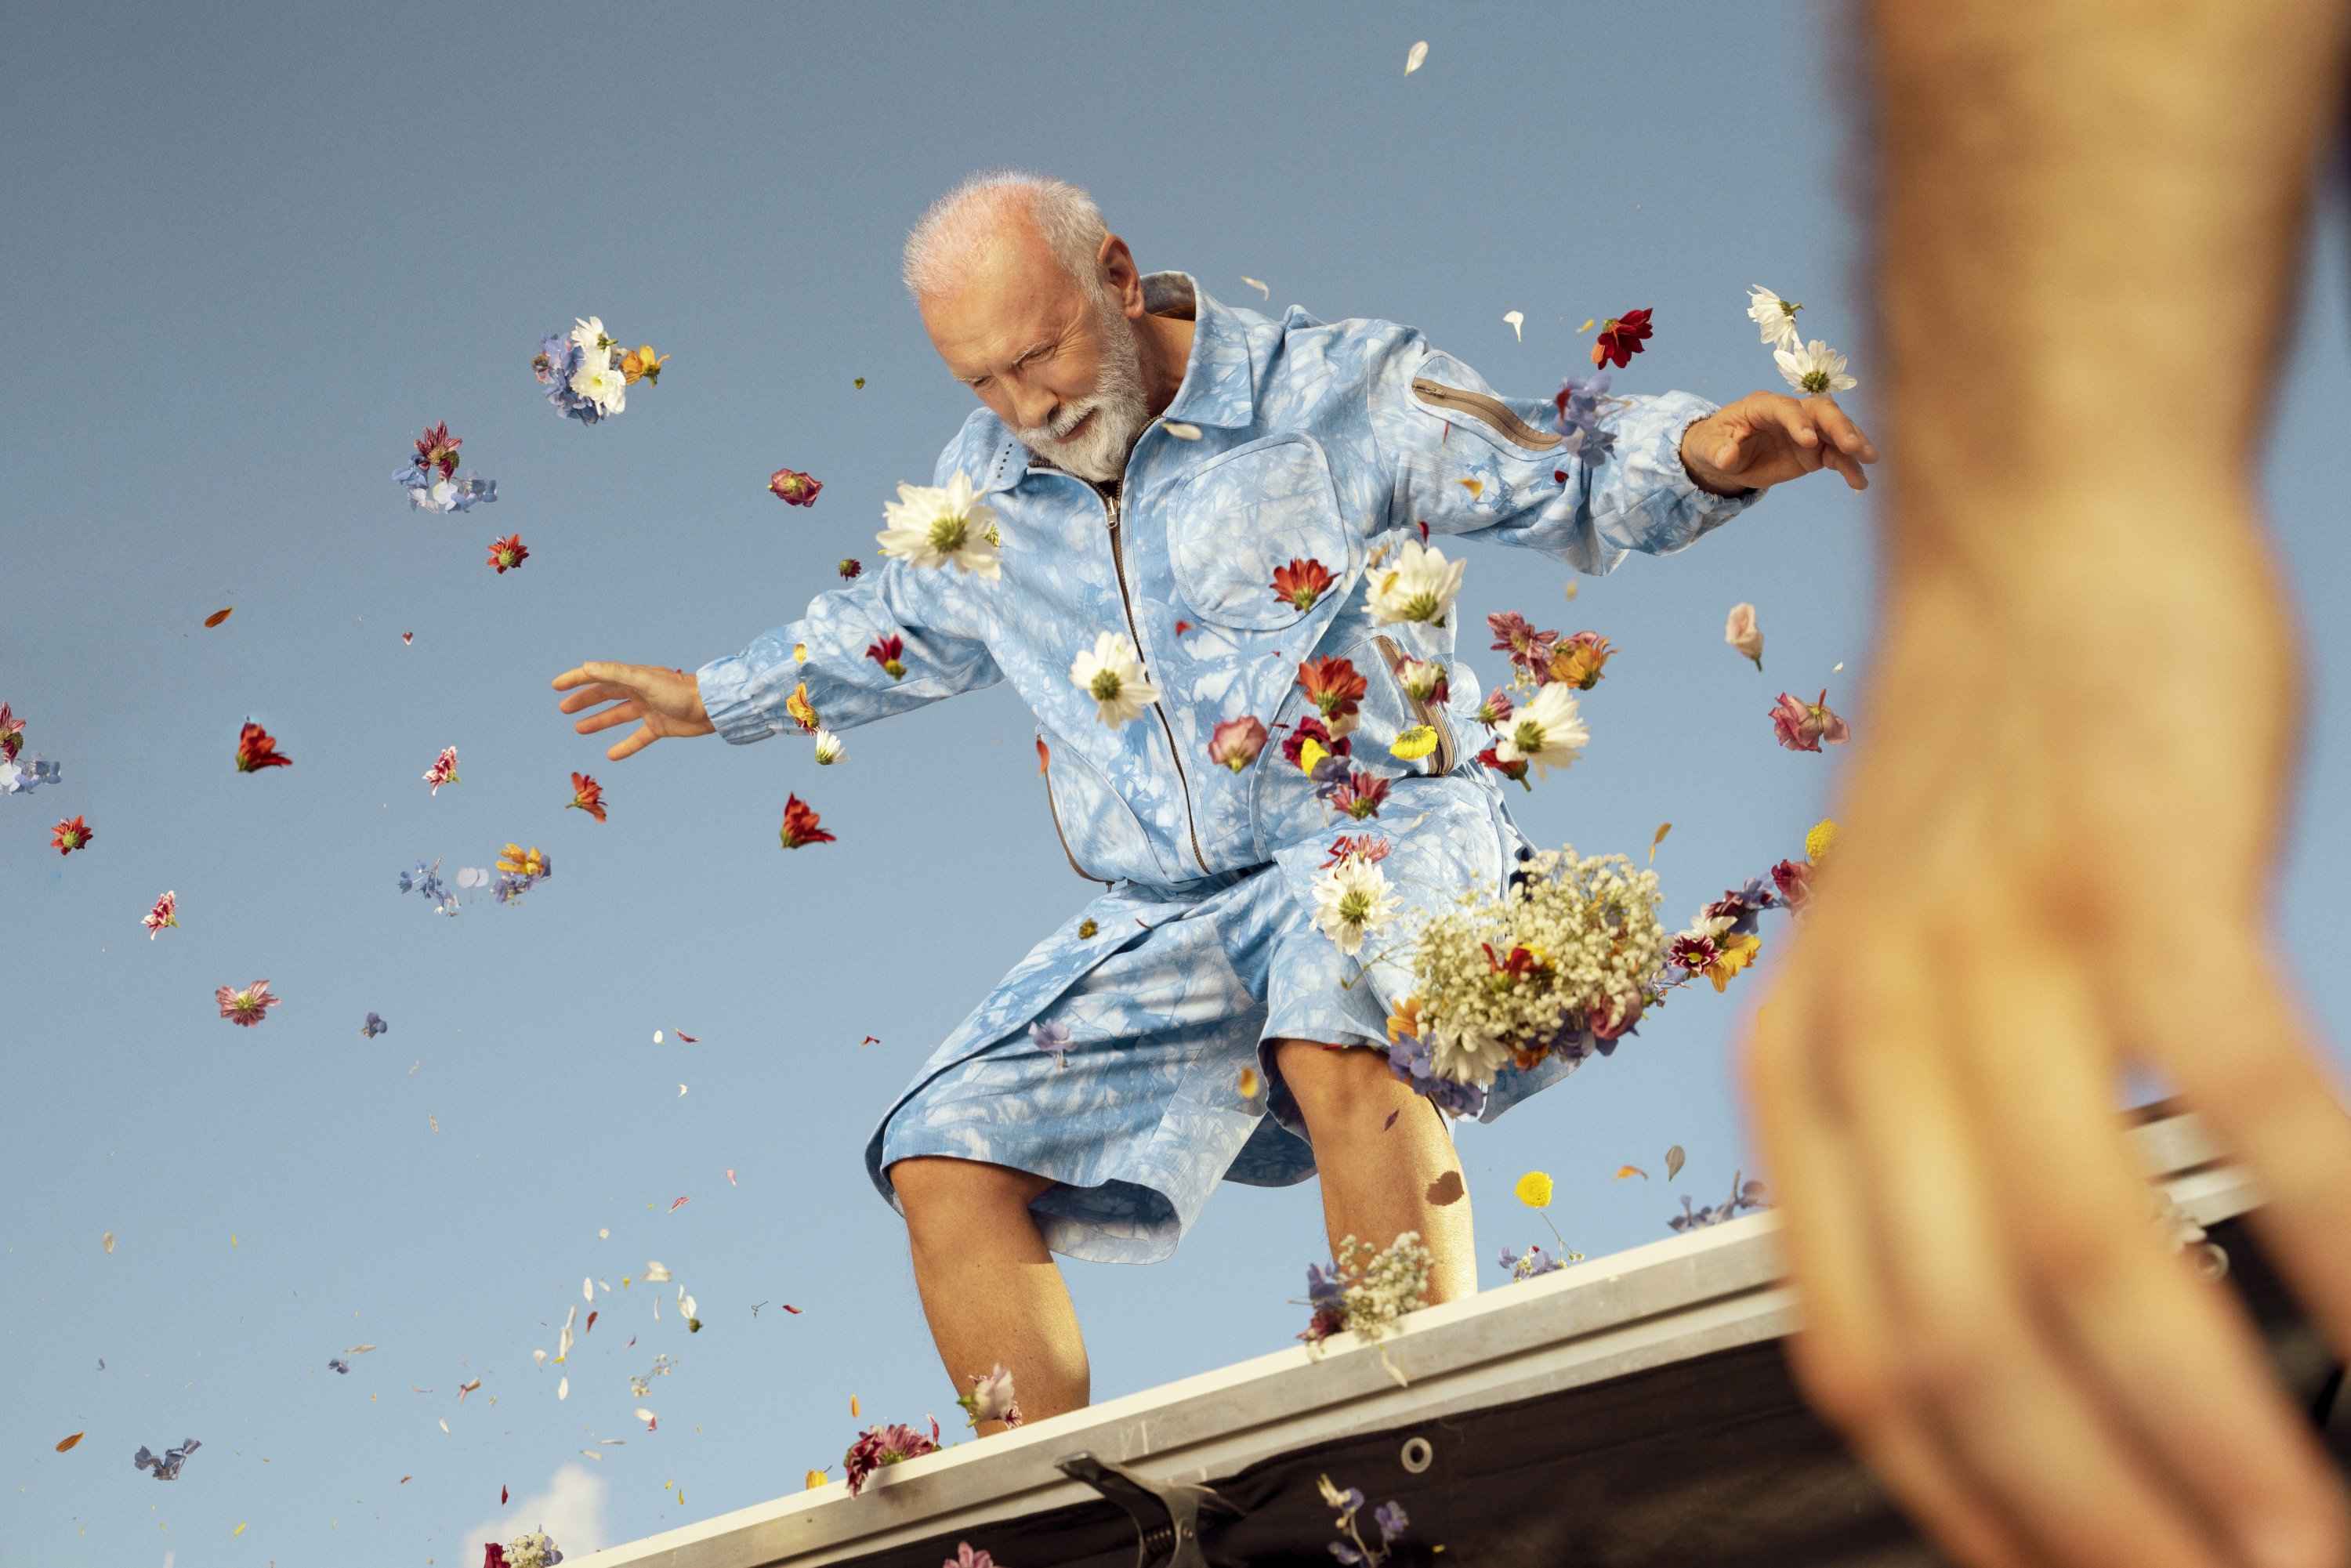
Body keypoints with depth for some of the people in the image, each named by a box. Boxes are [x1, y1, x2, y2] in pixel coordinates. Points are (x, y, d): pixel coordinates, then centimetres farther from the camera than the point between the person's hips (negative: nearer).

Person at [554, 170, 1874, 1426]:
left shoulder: (1336, 392, -1)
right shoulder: (982, 497, 13)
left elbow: (1573, 488, 1)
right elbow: (892, 632, 34)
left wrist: (1704, 454, -21)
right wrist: (715, 698, 45)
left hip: (1380, 834, -6)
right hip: (1168, 925, 6)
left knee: (1335, 1043, -40)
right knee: (944, 1159, -10)